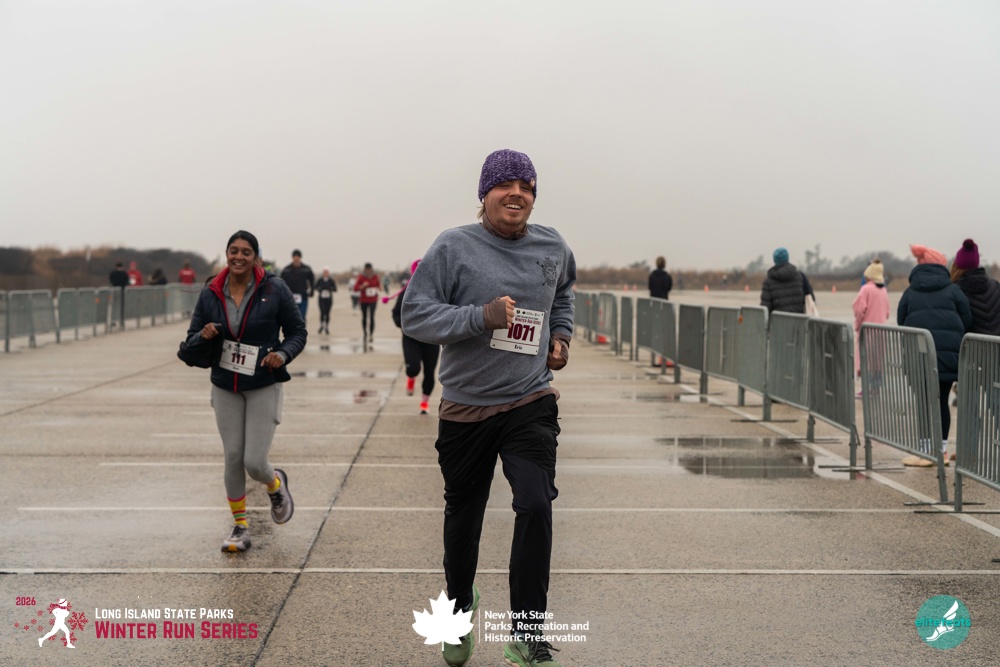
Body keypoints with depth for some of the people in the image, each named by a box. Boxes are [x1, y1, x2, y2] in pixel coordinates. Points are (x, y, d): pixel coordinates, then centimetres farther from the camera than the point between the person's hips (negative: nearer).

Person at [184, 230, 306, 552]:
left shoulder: (274, 290, -10)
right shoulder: (211, 294, -2)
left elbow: (298, 332, -2)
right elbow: (191, 341, 6)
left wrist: (283, 354, -21)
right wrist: (204, 336, -17)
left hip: (264, 387, -3)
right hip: (225, 386, 3)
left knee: (254, 462, -8)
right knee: (232, 457, 4)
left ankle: (276, 484, 29)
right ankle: (240, 528, 22)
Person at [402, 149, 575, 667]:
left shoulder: (552, 247, 4)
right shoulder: (454, 247, -10)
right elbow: (414, 314, -15)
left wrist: (561, 333, 12)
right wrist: (483, 316, -26)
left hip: (531, 403, 2)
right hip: (466, 407, -1)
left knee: (536, 506, -18)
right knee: (463, 517, 14)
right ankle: (460, 609, 41)